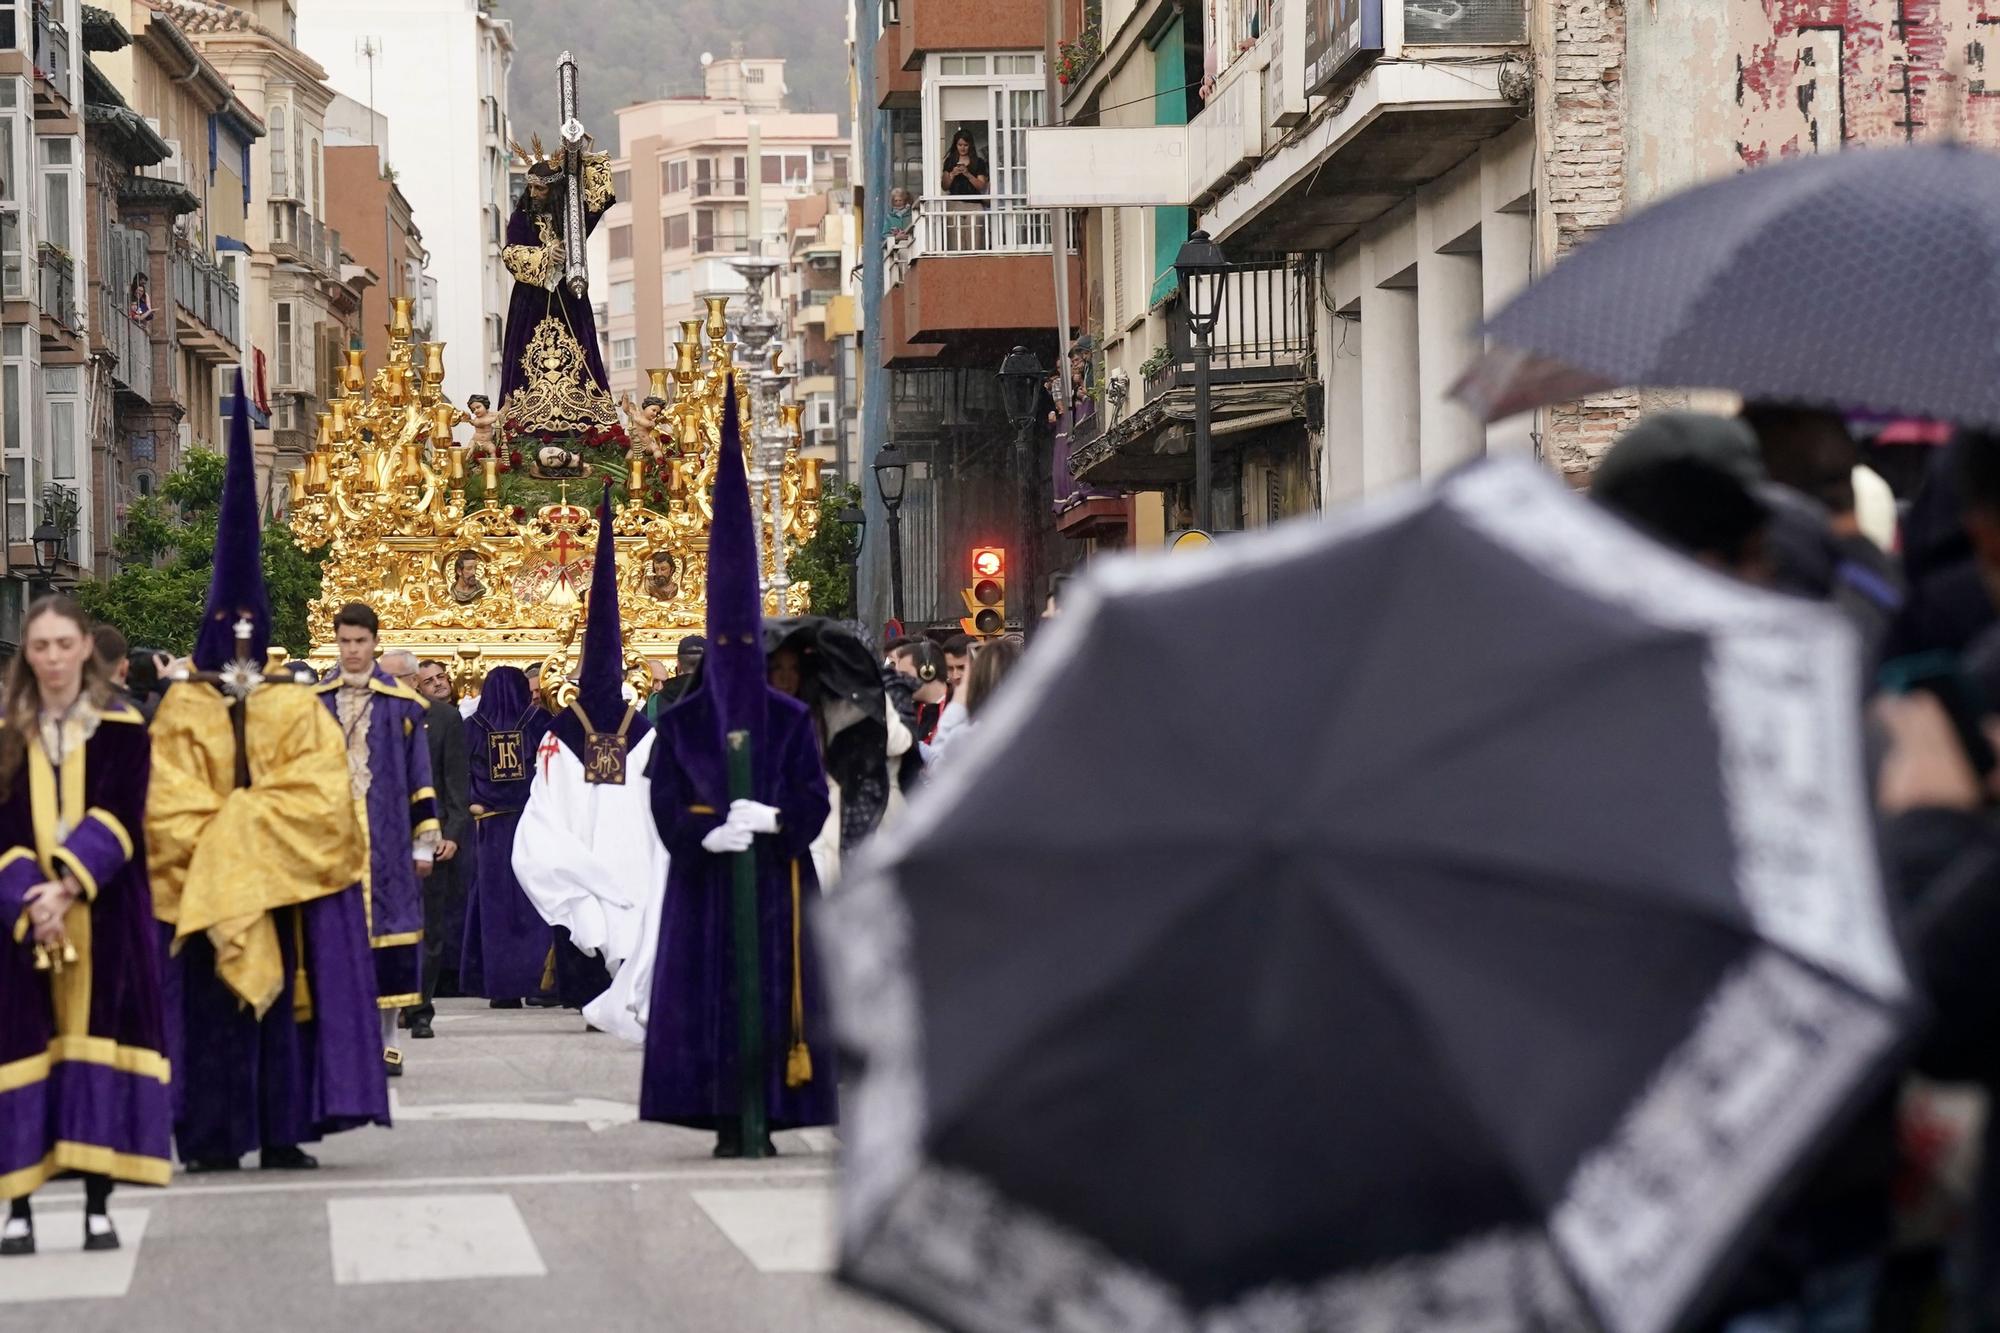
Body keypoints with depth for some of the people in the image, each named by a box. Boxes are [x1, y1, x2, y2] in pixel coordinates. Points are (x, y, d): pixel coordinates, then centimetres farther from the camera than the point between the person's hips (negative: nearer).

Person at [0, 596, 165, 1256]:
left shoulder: (123, 728, 4)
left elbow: (118, 817, -7)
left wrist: (69, 884, -21)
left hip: (105, 913, -1)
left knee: (99, 1036, -4)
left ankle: (99, 1206, -1)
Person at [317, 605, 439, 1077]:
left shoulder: (403, 703, 4)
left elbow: (419, 776, 5)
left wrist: (424, 842, 3)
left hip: (386, 836, -1)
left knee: (388, 925, 0)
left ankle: (387, 1040, 6)